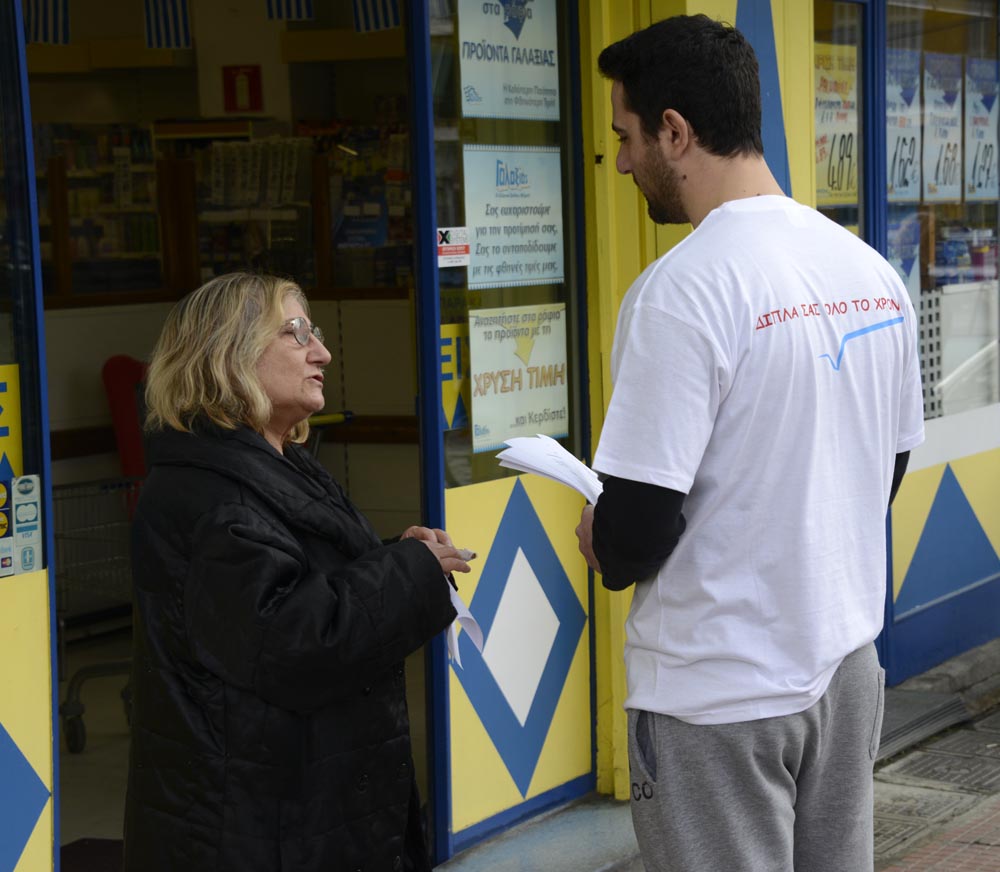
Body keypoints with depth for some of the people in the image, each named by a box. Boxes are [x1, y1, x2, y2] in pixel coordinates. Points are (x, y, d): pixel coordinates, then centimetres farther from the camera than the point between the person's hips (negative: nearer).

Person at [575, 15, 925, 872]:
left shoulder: (682, 289, -19)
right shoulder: (874, 273, 3)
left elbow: (637, 531, -20)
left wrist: (602, 547, 2)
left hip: (720, 696, -7)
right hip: (848, 665, 7)